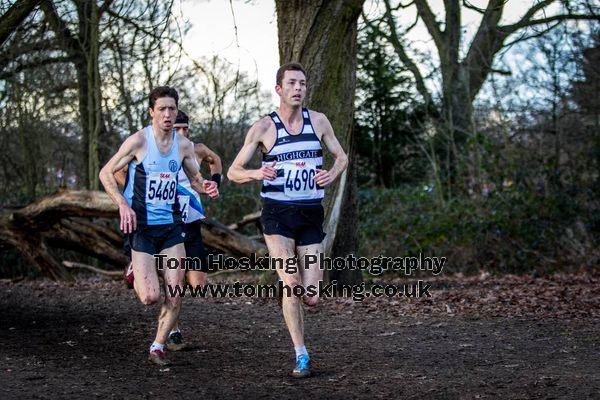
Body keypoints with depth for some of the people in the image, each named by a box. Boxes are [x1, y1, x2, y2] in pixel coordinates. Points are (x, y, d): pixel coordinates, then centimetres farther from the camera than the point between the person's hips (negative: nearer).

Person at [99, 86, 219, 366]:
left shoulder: (184, 145, 4)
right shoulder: (139, 141, -10)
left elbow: (194, 178, 18)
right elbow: (106, 173, -3)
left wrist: (206, 187, -6)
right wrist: (123, 204, -17)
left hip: (171, 225, 4)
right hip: (141, 226, -4)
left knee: (175, 295, -2)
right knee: (150, 296, -10)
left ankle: (157, 348, 15)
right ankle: (135, 274, 25)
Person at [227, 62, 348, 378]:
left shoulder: (318, 121, 4)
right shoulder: (263, 128, -2)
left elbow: (341, 157, 16)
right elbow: (233, 172, 1)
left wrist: (332, 175, -8)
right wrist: (256, 173, -22)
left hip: (311, 215, 2)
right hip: (277, 214, -2)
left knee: (312, 299, -2)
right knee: (291, 284, -18)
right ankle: (301, 356, -6)